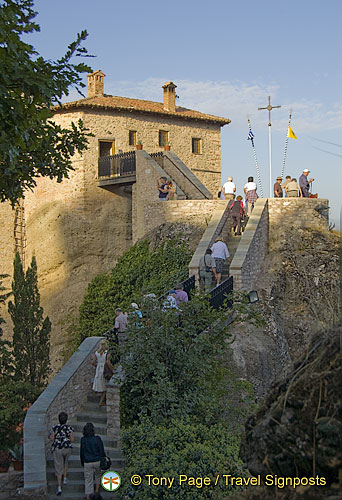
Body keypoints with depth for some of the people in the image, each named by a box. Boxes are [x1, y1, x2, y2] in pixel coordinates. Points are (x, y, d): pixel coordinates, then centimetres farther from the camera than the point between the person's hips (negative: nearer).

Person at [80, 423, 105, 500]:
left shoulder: (83, 440, -3)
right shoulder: (97, 439, -11)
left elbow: (81, 453, 6)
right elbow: (102, 451, -7)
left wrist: (82, 463, 18)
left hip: (87, 462, 1)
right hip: (97, 461, -1)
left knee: (88, 480, 9)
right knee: (98, 475, 28)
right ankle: (97, 491, 27)